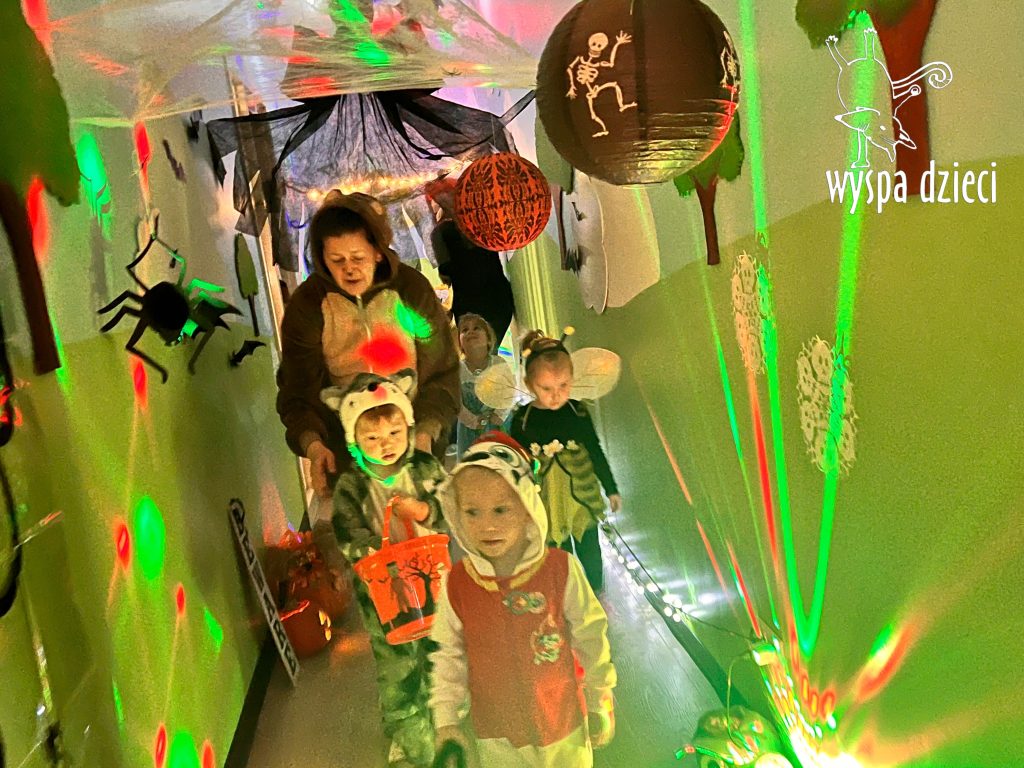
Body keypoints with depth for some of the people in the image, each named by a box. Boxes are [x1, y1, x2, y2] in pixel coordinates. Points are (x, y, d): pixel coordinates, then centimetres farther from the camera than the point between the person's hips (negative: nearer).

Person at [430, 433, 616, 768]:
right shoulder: (456, 583, -16)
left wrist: (600, 705, 2)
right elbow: (448, 655, -2)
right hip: (492, 734, 1)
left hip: (562, 727, -1)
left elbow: (591, 640, -6)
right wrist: (446, 720, -4)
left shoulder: (561, 569, -20)